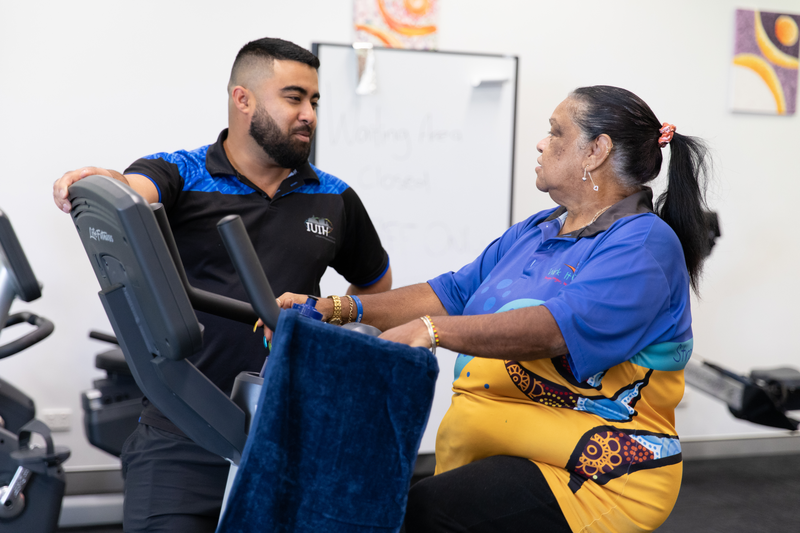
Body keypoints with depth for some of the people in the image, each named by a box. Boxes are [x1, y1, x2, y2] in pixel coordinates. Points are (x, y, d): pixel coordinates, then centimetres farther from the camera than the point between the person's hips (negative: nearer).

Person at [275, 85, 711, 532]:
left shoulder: (645, 242, -10)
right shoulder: (533, 232, 19)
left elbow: (561, 327, -25)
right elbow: (451, 293, 14)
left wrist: (433, 330, -34)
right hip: (493, 453, 8)